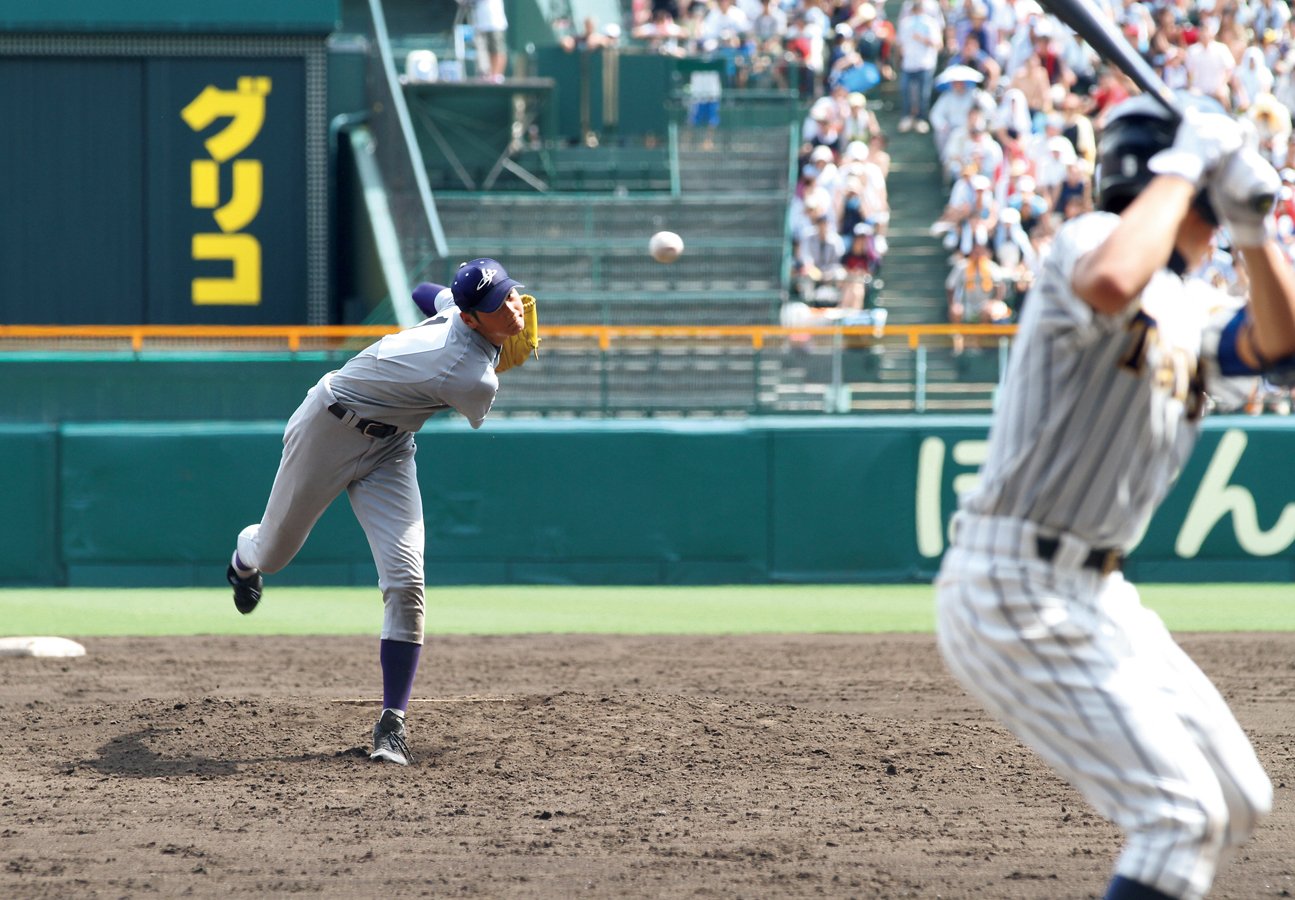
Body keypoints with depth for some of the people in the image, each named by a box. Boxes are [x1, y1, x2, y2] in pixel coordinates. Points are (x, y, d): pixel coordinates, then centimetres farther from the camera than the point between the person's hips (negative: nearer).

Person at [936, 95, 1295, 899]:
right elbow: (1110, 285, -36)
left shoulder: (1188, 306, 17)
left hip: (1096, 592, 10)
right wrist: (1186, 167, -24)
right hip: (1016, 592, -10)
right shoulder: (1090, 241, -11)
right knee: (1183, 816, -15)